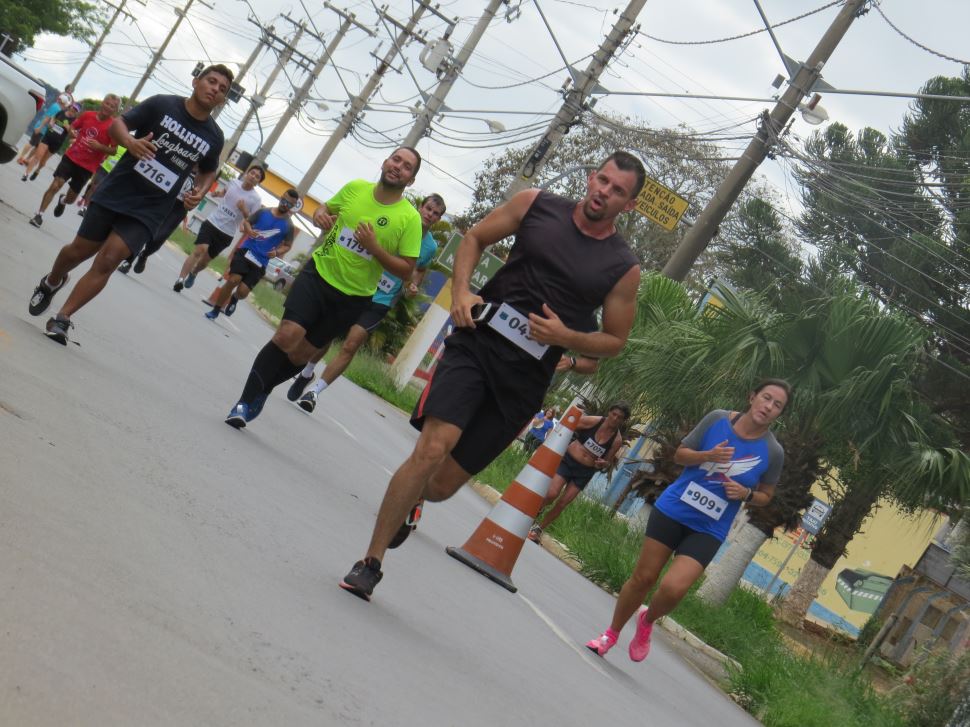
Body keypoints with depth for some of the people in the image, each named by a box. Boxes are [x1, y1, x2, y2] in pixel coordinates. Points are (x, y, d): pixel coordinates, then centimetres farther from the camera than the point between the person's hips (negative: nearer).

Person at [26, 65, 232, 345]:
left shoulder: (214, 137, 0)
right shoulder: (161, 105, -8)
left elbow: (208, 170, 19)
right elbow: (118, 123, -3)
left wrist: (199, 191, -2)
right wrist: (130, 141, -25)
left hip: (149, 210, 1)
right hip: (115, 193, -1)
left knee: (107, 261, -13)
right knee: (79, 251, 13)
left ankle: (61, 319, -5)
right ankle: (51, 282, 45)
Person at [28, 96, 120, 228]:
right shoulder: (88, 115, -2)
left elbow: (114, 150, -10)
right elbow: (73, 127, 16)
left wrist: (99, 146, -26)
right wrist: (72, 133, -6)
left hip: (87, 166, -1)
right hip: (71, 157, 1)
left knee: (70, 199, 11)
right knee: (55, 186, -12)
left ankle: (62, 201, 48)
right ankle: (39, 215, -1)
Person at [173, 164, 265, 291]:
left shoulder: (255, 199, -11)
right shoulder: (234, 182, -1)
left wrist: (244, 211, -26)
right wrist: (217, 194, 2)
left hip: (226, 234, -1)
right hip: (211, 222, 1)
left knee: (205, 260, 7)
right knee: (199, 250, -20)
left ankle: (193, 273, 40)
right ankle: (180, 280, -22)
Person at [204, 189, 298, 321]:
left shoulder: (288, 226, 0)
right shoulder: (264, 211, 2)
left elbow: (287, 245, 11)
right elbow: (247, 221, 14)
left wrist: (277, 252, -10)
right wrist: (249, 230, -10)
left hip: (261, 262, 0)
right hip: (246, 250, 0)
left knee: (243, 291, -9)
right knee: (233, 280, -19)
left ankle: (234, 299, 31)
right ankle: (215, 311, -2)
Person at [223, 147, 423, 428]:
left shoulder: (410, 218, -11)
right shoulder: (355, 188, -2)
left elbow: (406, 270, -9)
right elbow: (326, 208, 17)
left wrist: (374, 247, -22)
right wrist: (319, 215, -6)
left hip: (352, 297, 0)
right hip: (318, 273, 0)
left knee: (301, 354, 6)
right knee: (288, 335, -18)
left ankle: (261, 390, 31)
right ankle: (246, 401, -8)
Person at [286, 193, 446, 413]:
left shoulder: (430, 246, 0)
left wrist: (412, 287, 0)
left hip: (380, 302, 0)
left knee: (350, 346, -12)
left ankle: (315, 392, -4)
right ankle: (305, 375, 34)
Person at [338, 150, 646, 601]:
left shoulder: (624, 268, 2)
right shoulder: (536, 205, 3)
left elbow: (615, 341, 9)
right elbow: (475, 238, 14)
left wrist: (566, 337, -11)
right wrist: (461, 291, -5)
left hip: (525, 379, 1)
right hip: (477, 342, -1)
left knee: (443, 485, 4)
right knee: (433, 448, -20)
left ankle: (407, 504, 42)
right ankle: (370, 563, -8)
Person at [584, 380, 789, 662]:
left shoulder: (772, 452, -8)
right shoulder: (717, 418, -7)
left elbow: (765, 496, 7)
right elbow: (680, 453, 2)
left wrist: (745, 493, -15)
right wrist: (708, 455, -17)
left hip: (708, 530, -1)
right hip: (673, 509, 1)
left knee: (673, 588, -18)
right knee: (643, 577, 5)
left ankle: (648, 620, 16)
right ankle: (612, 633, 27)